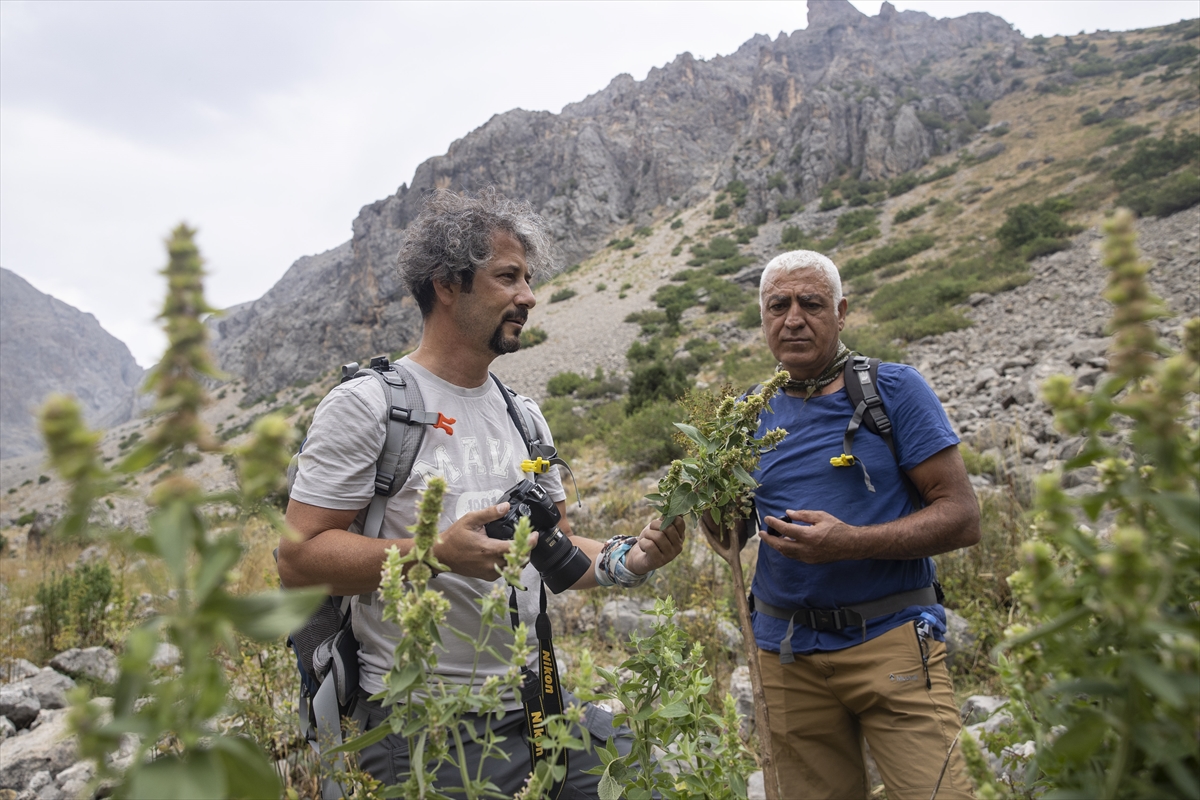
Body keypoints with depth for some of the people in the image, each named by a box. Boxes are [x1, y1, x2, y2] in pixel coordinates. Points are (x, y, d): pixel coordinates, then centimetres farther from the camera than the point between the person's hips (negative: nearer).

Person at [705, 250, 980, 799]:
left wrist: (849, 542, -23)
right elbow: (730, 537, 11)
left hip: (890, 638, -3)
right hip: (787, 650, 3)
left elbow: (962, 518, -9)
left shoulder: (893, 390, -4)